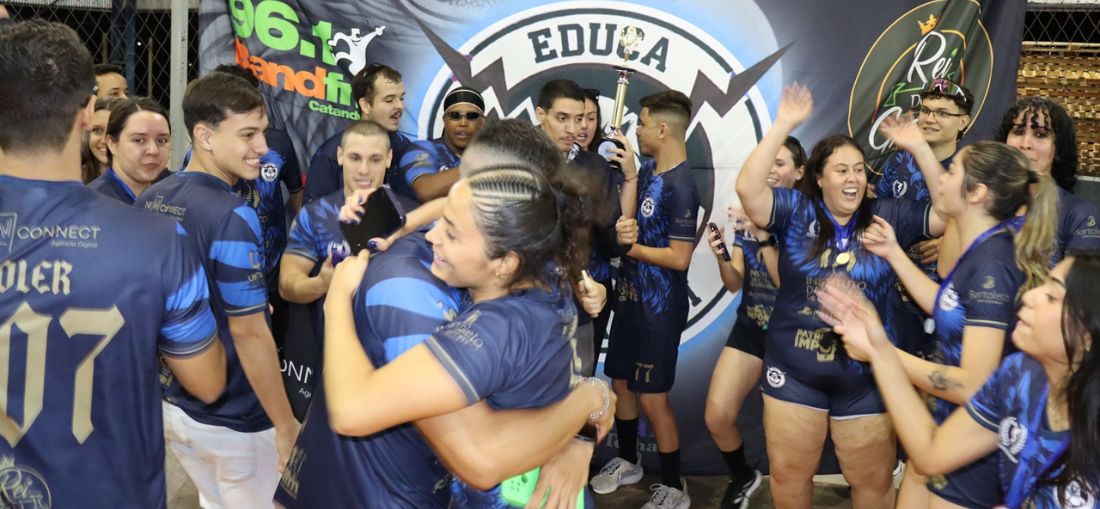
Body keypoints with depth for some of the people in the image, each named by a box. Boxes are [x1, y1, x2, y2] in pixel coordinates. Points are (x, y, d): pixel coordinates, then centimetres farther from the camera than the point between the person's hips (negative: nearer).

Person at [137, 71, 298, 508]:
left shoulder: (148, 200, -1)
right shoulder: (231, 217, -26)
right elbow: (247, 332, -24)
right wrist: (285, 423, -15)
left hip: (171, 402, 7)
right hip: (233, 419, -7)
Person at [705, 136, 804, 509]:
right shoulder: (749, 212, 3)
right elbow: (735, 283, 2)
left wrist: (763, 238, -29)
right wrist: (722, 255, -18)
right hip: (750, 327, 4)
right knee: (717, 418, -5)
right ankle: (742, 478, 23)